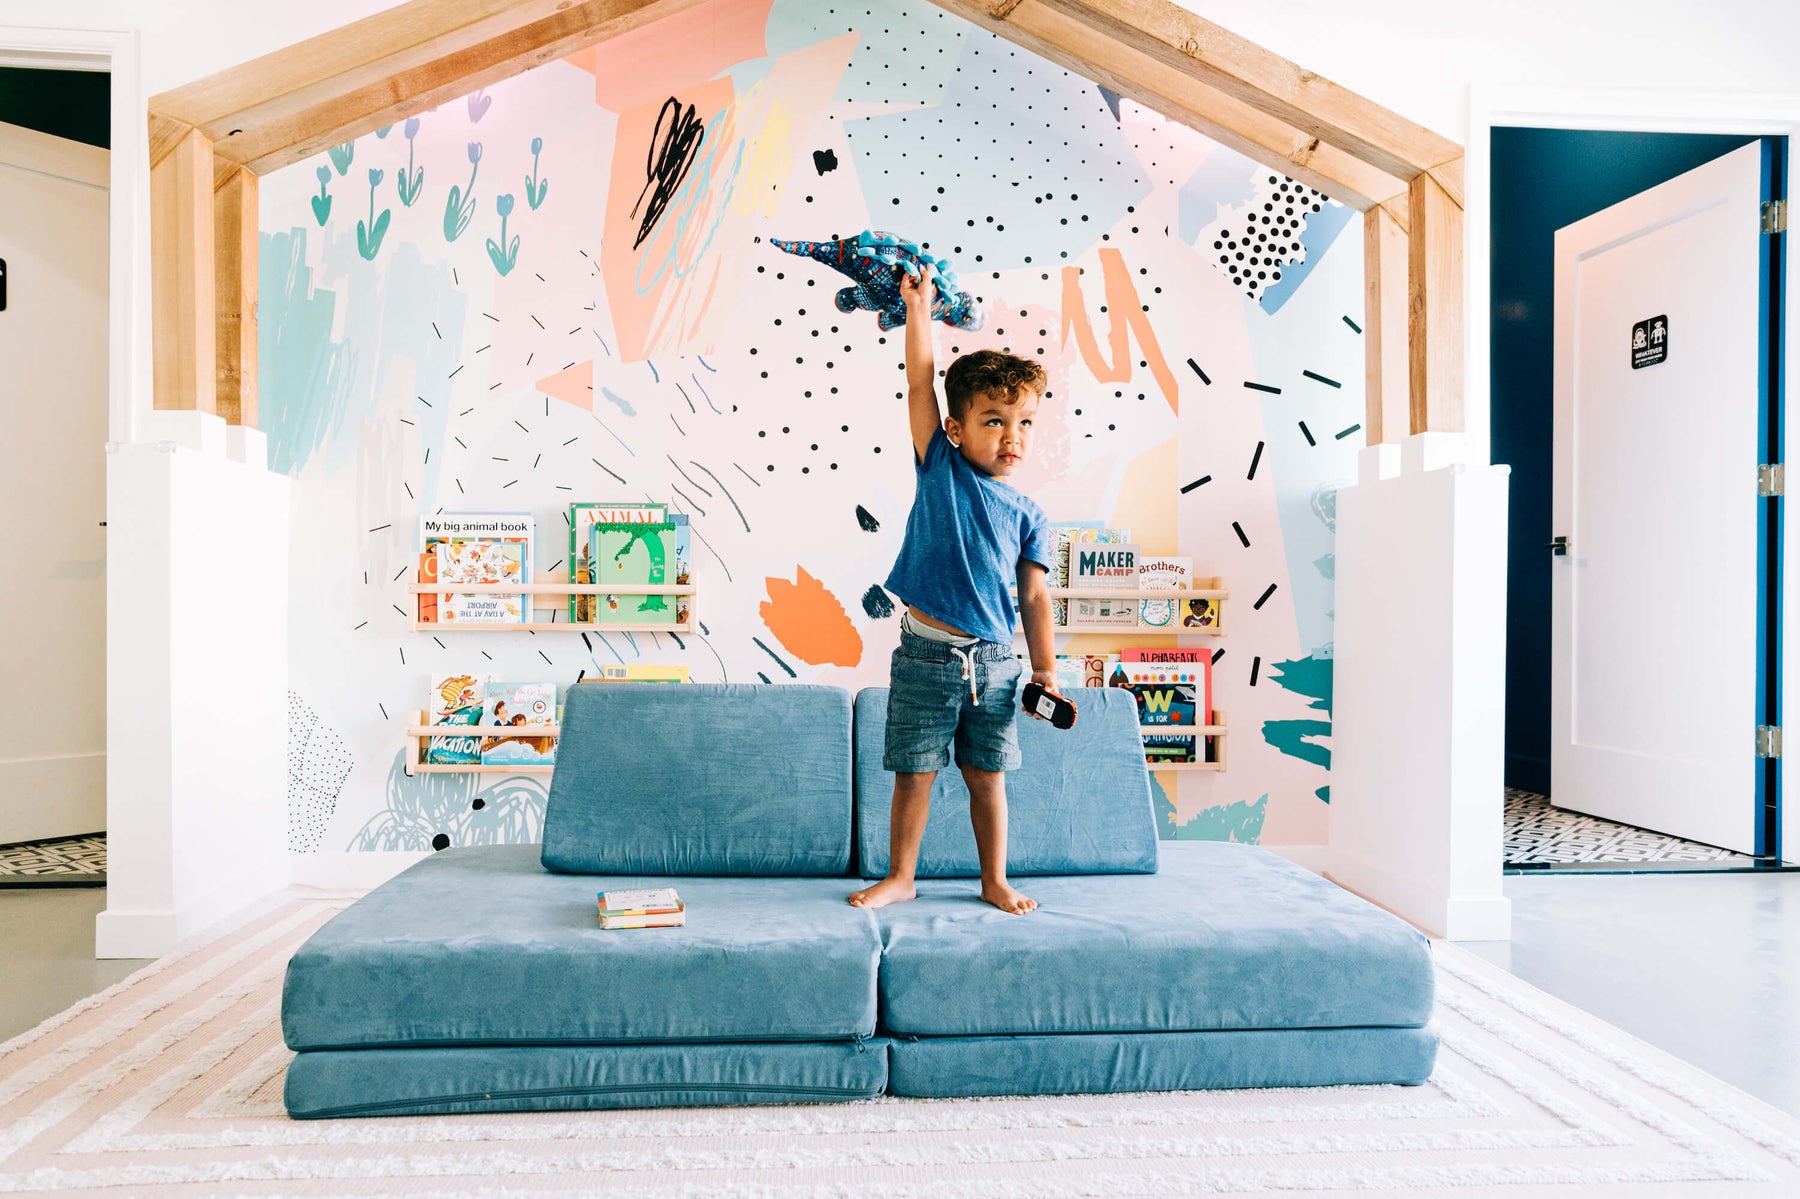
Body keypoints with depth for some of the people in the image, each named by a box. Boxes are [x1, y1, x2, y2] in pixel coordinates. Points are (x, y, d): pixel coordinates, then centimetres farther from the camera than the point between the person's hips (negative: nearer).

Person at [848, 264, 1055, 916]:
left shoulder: (1028, 514, 3)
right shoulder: (942, 469, -3)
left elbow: (1034, 597, 5)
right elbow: (921, 381, -7)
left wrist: (1046, 670, 4)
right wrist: (918, 308, -8)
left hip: (994, 661, 2)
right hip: (927, 654, -1)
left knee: (987, 776, 12)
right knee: (915, 773, 8)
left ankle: (995, 880, 28)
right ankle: (900, 877, 25)